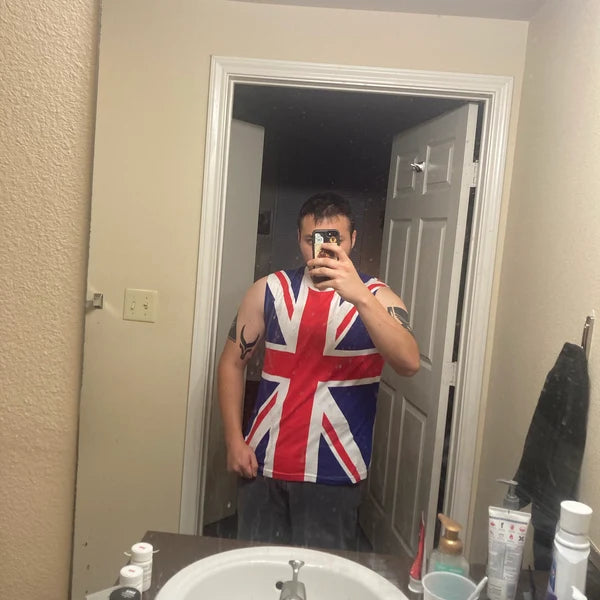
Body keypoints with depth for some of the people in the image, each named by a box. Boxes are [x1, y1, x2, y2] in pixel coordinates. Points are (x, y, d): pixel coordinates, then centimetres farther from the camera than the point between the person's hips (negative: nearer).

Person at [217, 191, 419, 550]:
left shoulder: (376, 297, -4)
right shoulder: (269, 291, 1)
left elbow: (409, 363, -21)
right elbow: (233, 362, 6)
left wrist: (360, 296, -32)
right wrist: (234, 439, -1)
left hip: (334, 474, -2)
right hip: (265, 464, 2)